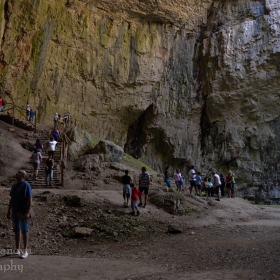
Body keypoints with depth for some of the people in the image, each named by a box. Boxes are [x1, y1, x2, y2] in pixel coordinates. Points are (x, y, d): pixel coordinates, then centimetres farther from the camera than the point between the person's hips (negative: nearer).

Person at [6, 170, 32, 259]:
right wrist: (9, 211, 13)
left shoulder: (26, 186, -9)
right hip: (15, 211, 7)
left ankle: (25, 251, 5)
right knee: (16, 230, 11)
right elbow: (11, 199, 16)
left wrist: (28, 212, -19)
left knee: (24, 231, -1)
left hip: (23, 212, -7)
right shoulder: (14, 186, 12)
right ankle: (17, 249, 20)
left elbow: (30, 200, -13)